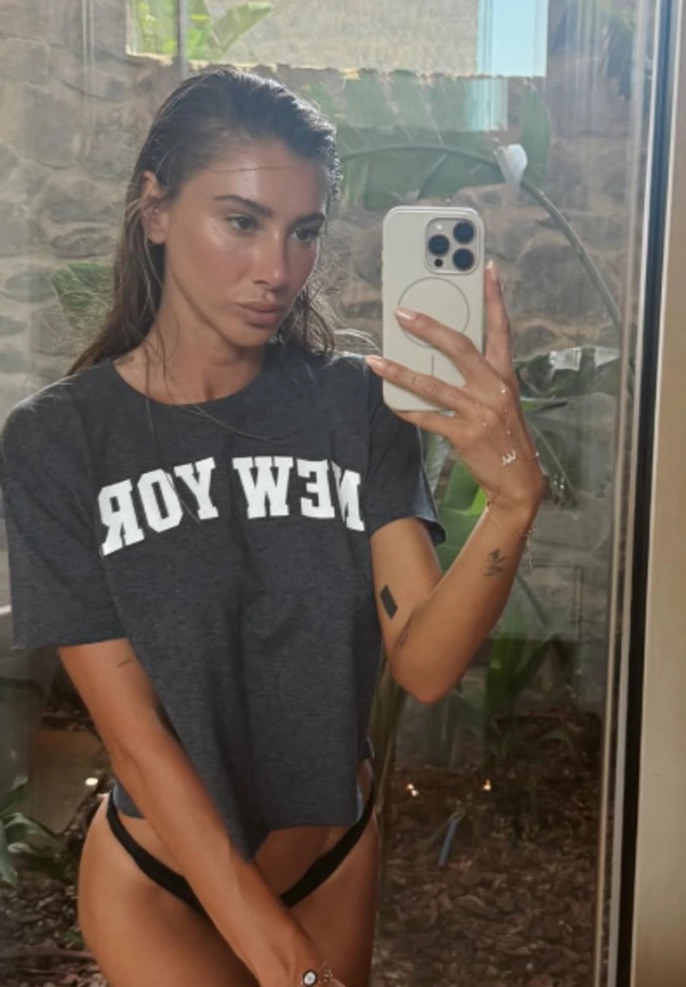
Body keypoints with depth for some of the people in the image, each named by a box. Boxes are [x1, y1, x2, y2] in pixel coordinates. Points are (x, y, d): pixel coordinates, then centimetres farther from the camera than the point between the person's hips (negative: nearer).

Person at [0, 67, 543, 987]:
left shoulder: (353, 402, -12)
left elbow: (425, 665, -19)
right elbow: (136, 735, -18)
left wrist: (516, 498, -36)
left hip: (338, 856, 3)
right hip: (160, 881, -2)